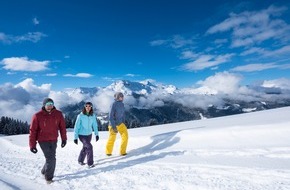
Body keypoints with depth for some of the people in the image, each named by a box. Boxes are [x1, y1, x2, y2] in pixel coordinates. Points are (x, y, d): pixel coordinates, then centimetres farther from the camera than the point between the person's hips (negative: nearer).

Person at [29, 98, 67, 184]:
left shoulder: (58, 114, -7)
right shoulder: (37, 116, -14)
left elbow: (62, 127, 1)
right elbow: (33, 131, -9)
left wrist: (64, 139, 3)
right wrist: (32, 145, -9)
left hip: (53, 140, 4)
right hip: (43, 140, -4)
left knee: (51, 158, 15)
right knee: (51, 159, -6)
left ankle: (45, 171, 44)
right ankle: (48, 177, 18)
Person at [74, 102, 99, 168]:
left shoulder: (93, 116, -8)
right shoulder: (80, 116, -18)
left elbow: (95, 125, 3)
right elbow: (76, 126, -13)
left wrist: (96, 134, -3)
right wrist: (75, 137, -12)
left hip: (89, 134, 5)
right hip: (82, 135, -5)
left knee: (85, 148, 19)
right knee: (89, 147, -16)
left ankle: (80, 160, 42)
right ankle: (90, 163, 0)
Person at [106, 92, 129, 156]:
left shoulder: (122, 104, 2)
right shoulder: (114, 104, -20)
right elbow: (110, 116, -22)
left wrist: (123, 123, 15)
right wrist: (113, 126, -24)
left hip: (120, 124, 6)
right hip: (113, 124, -6)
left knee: (125, 136, -6)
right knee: (112, 139, 8)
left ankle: (122, 152, 9)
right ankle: (108, 152, 33)